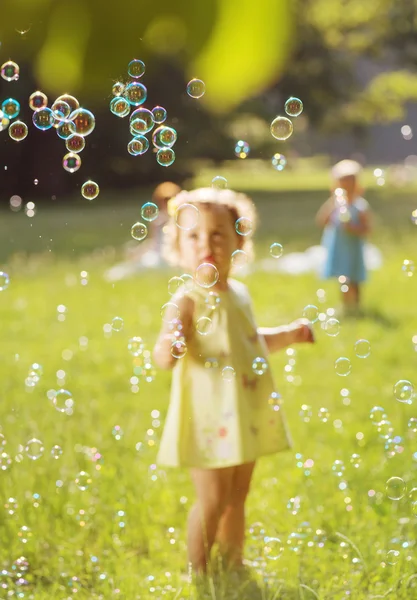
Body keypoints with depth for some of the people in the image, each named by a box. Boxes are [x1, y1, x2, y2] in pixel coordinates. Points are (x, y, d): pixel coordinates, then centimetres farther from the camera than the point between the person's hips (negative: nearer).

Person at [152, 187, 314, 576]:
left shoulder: (238, 293, 8)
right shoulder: (188, 300, -17)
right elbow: (163, 358, -28)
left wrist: (288, 334, 18)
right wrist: (168, 348, -49)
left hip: (245, 417, 8)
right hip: (209, 419, -8)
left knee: (237, 497, 17)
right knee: (212, 500, -3)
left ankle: (234, 564, 31)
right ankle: (198, 572, 12)